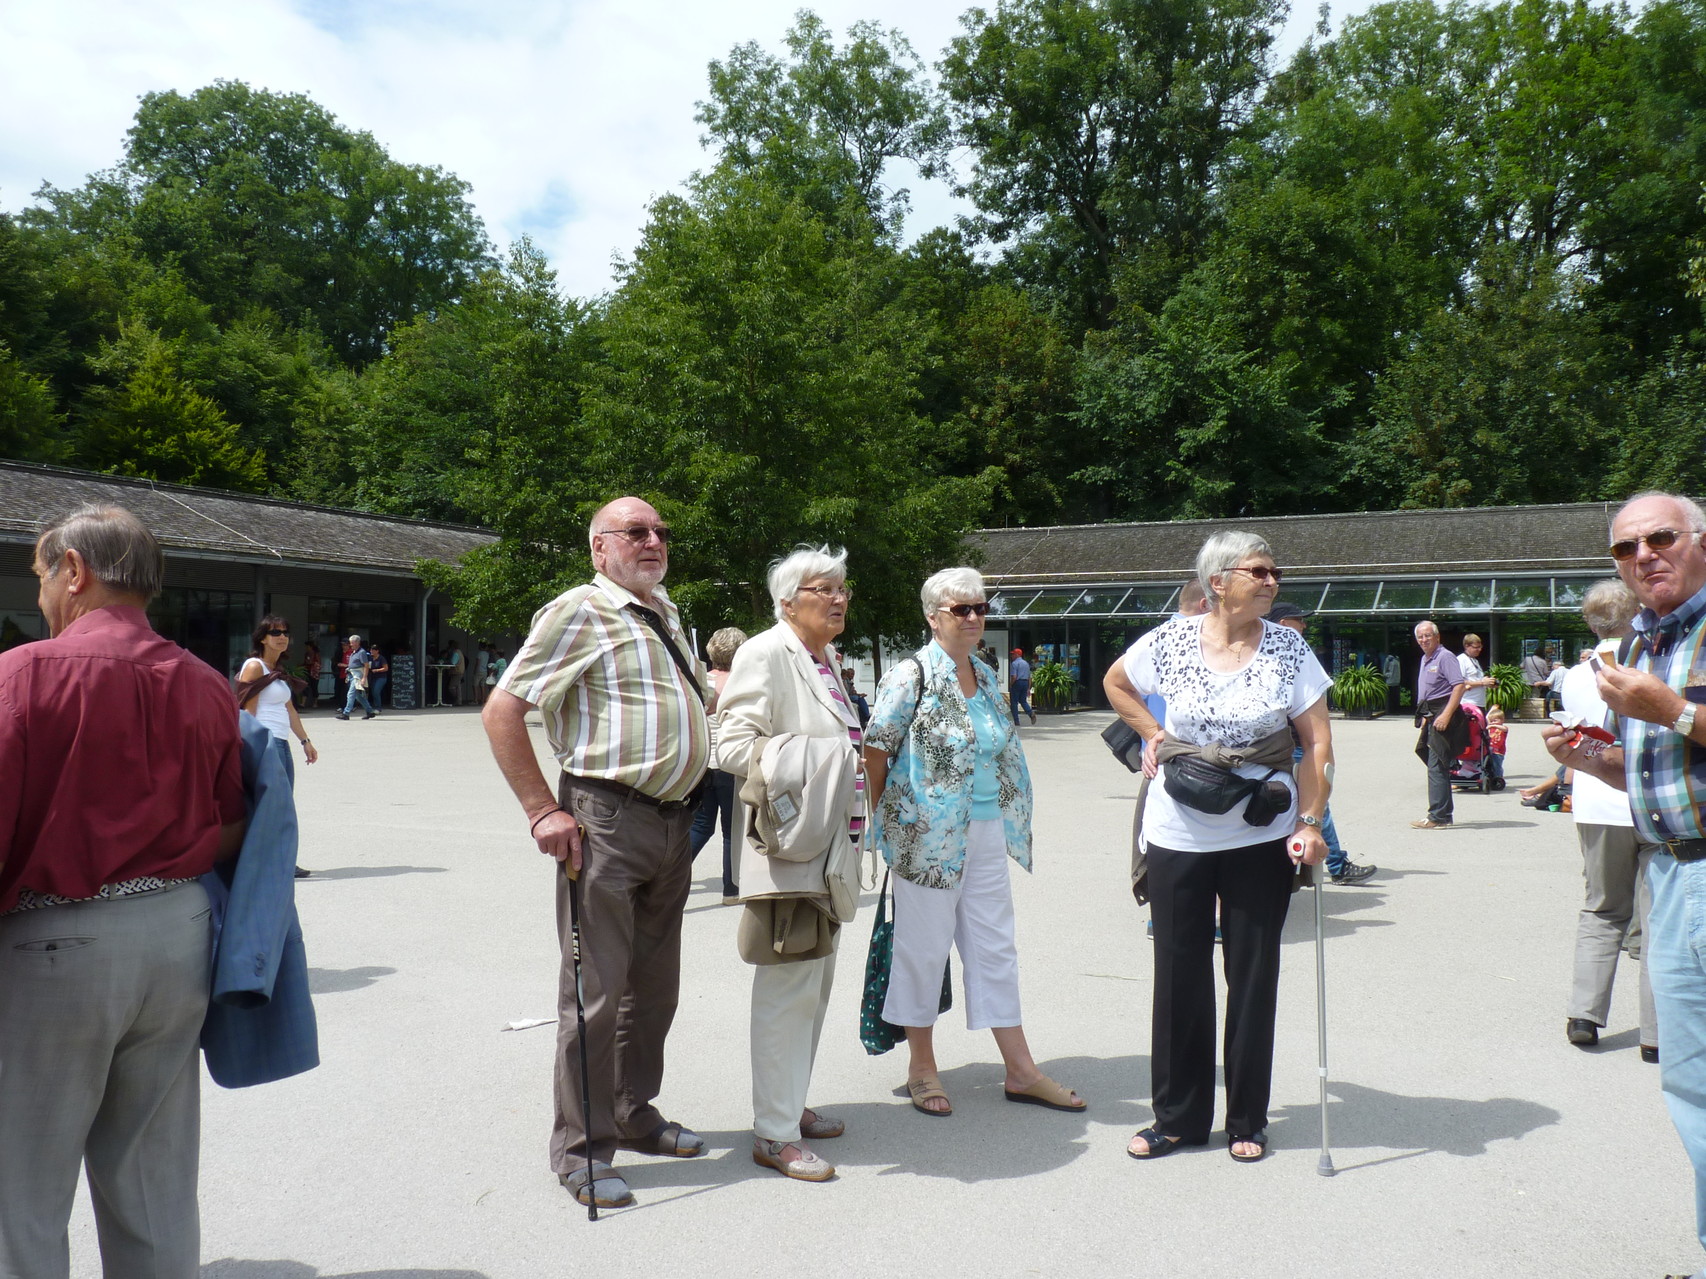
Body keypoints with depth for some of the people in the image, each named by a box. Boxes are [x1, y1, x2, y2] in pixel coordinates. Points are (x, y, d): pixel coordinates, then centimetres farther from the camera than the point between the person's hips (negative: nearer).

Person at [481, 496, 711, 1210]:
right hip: (607, 822, -8)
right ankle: (582, 1151, 12)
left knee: (655, 985, 16)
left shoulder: (665, 612, 15)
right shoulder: (580, 612, -8)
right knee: (597, 989, -1)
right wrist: (545, 813, -16)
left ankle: (634, 1115, 33)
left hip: (674, 822, 8)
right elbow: (501, 711, -12)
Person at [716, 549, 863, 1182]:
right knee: (789, 987, -6)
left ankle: (791, 1104, 30)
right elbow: (734, 745, -18)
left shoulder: (826, 661, 18)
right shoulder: (765, 654, -11)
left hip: (828, 847, 10)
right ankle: (774, 1133, 4)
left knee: (814, 982, 16)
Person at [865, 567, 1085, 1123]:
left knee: (995, 945, 10)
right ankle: (921, 1066, 21)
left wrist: (1004, 819, 16)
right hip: (927, 833, -6)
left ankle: (1021, 1070, 18)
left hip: (986, 829, 7)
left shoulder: (986, 676, 11)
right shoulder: (912, 675, -11)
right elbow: (876, 746, -9)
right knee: (924, 946, 5)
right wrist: (882, 813, -2)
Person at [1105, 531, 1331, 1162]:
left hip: (1262, 837, 0)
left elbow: (1317, 742, -4)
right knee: (1180, 974, 8)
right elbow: (1116, 682, 15)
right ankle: (1178, 1116, 24)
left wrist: (1310, 821, -13)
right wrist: (1153, 734, 4)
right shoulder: (1171, 640, -5)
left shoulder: (1288, 648, -5)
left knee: (1253, 977, 9)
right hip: (1178, 836, 0)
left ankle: (1247, 1121, 26)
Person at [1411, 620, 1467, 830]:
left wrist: (1446, 715, -25)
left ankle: (1437, 817, -10)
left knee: (1436, 766, -11)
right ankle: (1444, 814, 21)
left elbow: (1459, 686, -20)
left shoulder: (1444, 657, -11)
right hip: (1431, 716, 10)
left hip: (1442, 716, -10)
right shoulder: (1425, 659, 18)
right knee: (1438, 766, 13)